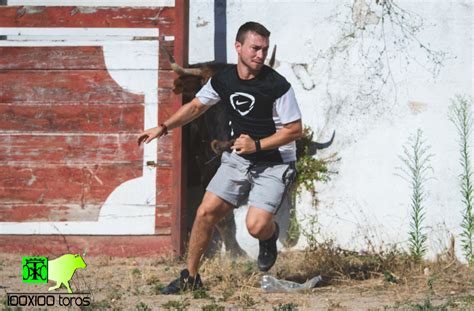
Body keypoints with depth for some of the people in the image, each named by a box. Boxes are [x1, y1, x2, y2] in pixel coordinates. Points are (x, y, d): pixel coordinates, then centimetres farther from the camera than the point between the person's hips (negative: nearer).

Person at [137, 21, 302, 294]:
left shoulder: (277, 86, -18)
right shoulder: (223, 80, -2)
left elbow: (295, 129, -14)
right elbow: (196, 106, 15)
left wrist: (257, 145, -20)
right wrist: (163, 128, 7)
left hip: (274, 164, -5)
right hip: (238, 158, 5)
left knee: (256, 226, -22)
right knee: (206, 212, -3)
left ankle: (271, 235, 17)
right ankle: (191, 277, 13)